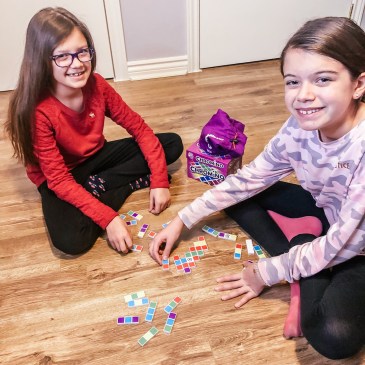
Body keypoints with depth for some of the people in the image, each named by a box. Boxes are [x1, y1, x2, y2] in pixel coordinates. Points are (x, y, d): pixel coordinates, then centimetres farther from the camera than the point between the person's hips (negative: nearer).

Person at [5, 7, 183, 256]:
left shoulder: (97, 85, -16)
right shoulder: (38, 110, -29)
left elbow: (138, 127, -10)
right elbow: (59, 180, -27)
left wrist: (159, 180, -19)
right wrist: (108, 218, -35)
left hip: (96, 158, 5)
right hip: (60, 177, -4)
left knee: (173, 144, -7)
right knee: (71, 240, -34)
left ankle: (98, 186, -12)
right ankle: (133, 181, -14)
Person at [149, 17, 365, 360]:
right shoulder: (300, 128, -17)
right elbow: (247, 179, -7)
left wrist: (269, 272, -18)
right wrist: (182, 220, -7)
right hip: (327, 214, 7)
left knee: (334, 336, -33)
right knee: (238, 197, -3)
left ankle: (306, 280, -4)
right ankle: (307, 275, -9)